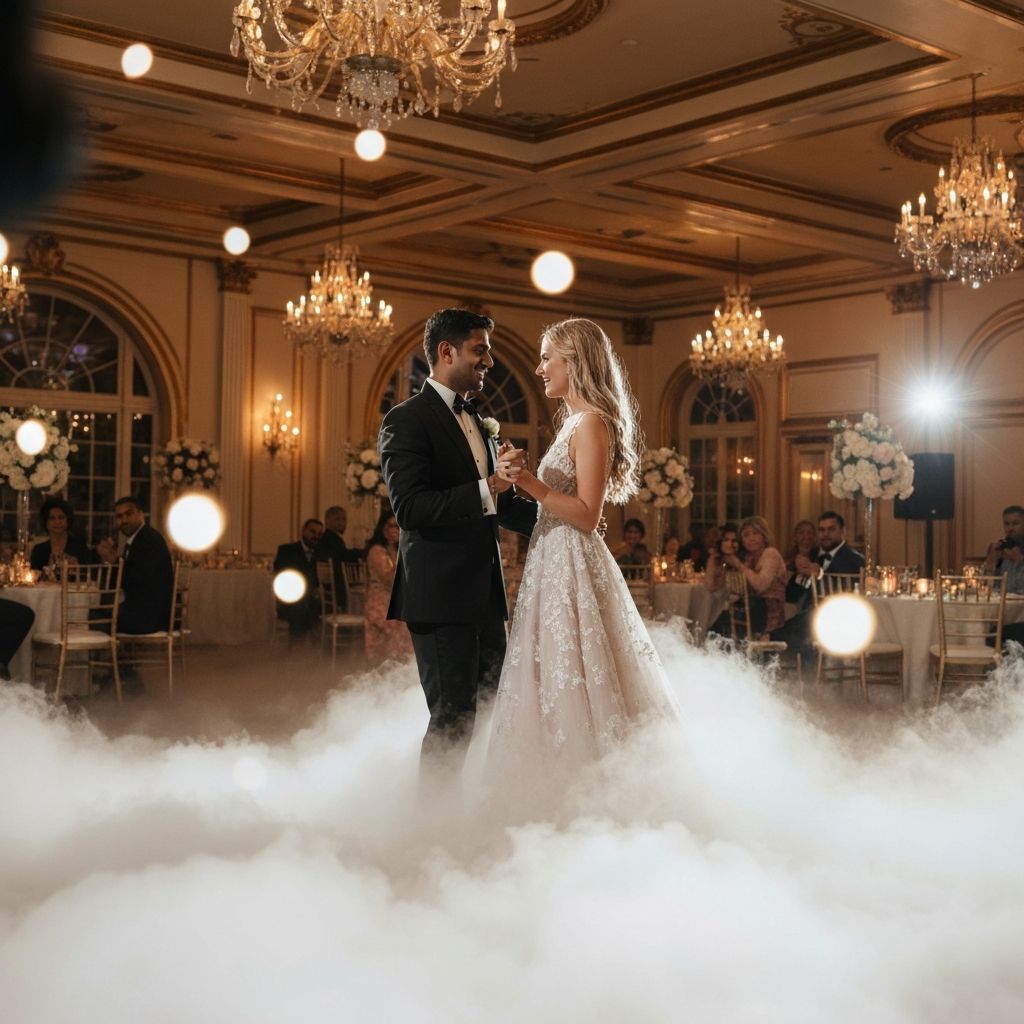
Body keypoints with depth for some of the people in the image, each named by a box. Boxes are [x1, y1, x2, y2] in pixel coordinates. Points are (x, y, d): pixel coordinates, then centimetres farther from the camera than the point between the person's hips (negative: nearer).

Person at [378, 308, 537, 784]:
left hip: (485, 593, 9)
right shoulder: (407, 420, -8)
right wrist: (485, 491, -25)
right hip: (440, 593, -8)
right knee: (454, 714, -5)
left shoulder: (477, 423, 18)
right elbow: (409, 507, -20)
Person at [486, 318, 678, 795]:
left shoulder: (591, 422, -13)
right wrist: (522, 479, 13)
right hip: (555, 563, 10)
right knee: (558, 678, 12)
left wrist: (529, 481, -22)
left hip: (572, 567, -10)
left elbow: (586, 514, -19)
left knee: (570, 682, -4)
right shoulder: (575, 421, 16)